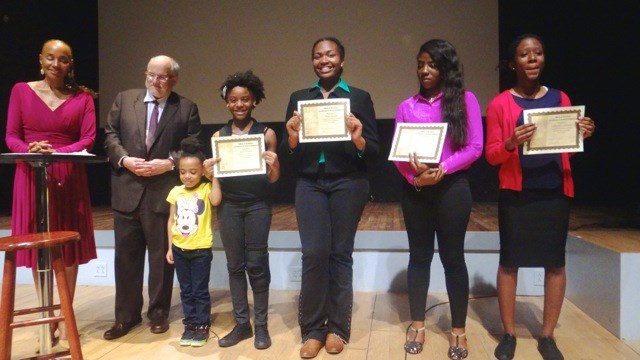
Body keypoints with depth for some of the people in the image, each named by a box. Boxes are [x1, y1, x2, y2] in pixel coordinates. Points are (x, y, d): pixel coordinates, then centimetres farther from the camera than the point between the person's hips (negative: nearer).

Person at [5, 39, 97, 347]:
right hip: (31, 177, 1)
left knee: (68, 247, 2)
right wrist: (30, 149, -20)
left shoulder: (83, 97, 4)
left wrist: (57, 152, -21)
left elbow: (88, 139, -5)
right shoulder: (21, 91, 6)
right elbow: (11, 137, 2)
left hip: (68, 177, 0)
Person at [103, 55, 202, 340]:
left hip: (165, 191, -2)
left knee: (161, 256, 8)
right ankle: (126, 316, 23)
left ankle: (158, 313, 24)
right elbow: (110, 135, 6)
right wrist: (124, 159, -10)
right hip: (127, 190, 2)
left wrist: (169, 163, -14)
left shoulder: (187, 108, 2)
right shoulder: (124, 100, 9)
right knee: (126, 256, 10)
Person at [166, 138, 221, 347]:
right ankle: (190, 325, 25)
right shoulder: (176, 192, 3)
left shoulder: (206, 189, -8)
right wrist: (170, 247, 6)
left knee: (200, 290, 5)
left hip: (201, 250, -4)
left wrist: (214, 177, -26)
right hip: (179, 249, 4)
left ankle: (203, 326, 18)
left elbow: (216, 200, -32)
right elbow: (171, 220, 8)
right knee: (186, 291, 14)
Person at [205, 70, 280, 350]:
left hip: (257, 205, -2)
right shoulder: (218, 136, 7)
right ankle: (241, 324, 19)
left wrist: (273, 165, -18)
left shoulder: (266, 134, 1)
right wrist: (208, 172, -10)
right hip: (228, 206, 3)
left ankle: (261, 325, 13)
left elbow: (273, 179, 3)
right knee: (235, 265, 8)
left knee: (256, 264, 0)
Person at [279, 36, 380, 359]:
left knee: (341, 253, 5)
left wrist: (357, 138, -20)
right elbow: (287, 155, 6)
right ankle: (312, 329, 10)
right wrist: (292, 136, -14)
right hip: (310, 184, 1)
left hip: (348, 184, -1)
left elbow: (374, 151, 0)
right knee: (313, 254, -5)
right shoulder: (298, 98, 10)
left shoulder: (359, 97, 4)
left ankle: (337, 328, 18)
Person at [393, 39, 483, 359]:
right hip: (415, 188, 3)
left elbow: (474, 147, -5)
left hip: (452, 187, -2)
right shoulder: (407, 106, 9)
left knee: (452, 256, 4)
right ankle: (417, 324, 21)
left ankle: (458, 329, 17)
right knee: (419, 255, 9)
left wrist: (442, 171, -17)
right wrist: (414, 175, -15)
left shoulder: (465, 100, 2)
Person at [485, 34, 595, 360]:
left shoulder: (560, 98, 8)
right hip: (516, 193, -2)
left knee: (555, 262, 5)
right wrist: (511, 143, -23)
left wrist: (582, 135, -7)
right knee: (509, 261, 1)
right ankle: (509, 334, 16)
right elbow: (491, 155, -3)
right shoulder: (500, 104, -1)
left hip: (555, 191, 3)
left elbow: (566, 148, 13)